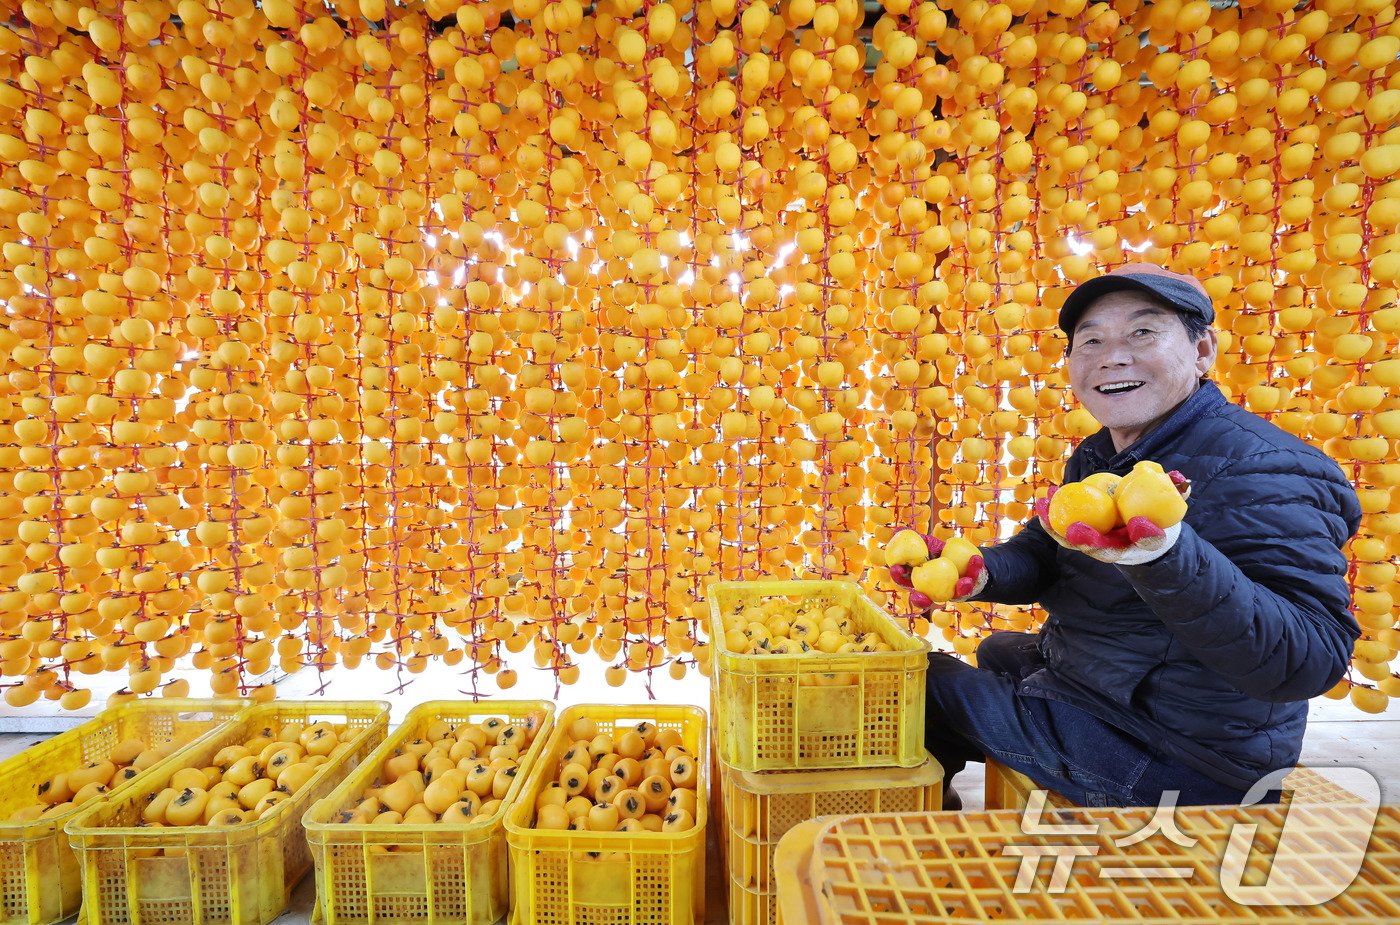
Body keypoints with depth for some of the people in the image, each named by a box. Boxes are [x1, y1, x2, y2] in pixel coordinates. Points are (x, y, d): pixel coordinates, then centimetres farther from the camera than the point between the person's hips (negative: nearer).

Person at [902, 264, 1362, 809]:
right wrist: (981, 572, -20)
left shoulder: (1257, 469, -27)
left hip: (1174, 764, -9)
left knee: (924, 683, -4)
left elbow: (1313, 658, -34)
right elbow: (1042, 551, 5)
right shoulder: (1097, 456, 3)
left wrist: (1166, 556, -53)